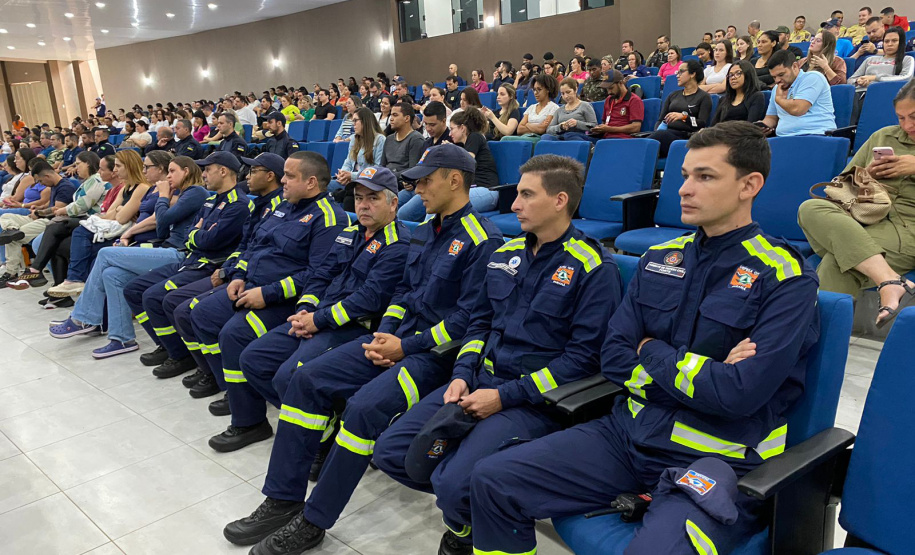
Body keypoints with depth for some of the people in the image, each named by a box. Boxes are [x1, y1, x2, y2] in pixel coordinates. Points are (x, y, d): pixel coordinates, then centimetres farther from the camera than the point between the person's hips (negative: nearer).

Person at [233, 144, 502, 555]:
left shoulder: (483, 240, -11)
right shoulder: (425, 232, 16)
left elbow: (468, 317, -17)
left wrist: (407, 347, -16)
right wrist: (384, 336, 1)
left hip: (437, 352, -8)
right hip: (399, 339, 9)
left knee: (365, 406, -31)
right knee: (307, 379, -6)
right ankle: (283, 501, 1)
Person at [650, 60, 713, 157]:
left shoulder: (704, 97, 11)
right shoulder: (673, 95, 27)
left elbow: (702, 123, -3)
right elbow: (660, 119, 18)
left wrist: (684, 116, -20)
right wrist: (656, 132, -5)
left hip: (685, 136, -4)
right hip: (667, 133, 4)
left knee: (661, 135, -38)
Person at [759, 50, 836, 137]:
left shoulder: (813, 78, -1)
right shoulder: (776, 89, 22)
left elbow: (797, 109, -14)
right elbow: (771, 118, 25)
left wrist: (778, 98, 4)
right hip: (784, 138, 6)